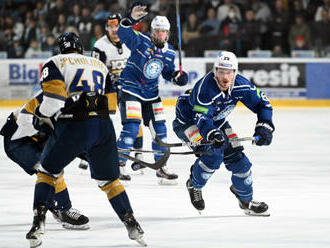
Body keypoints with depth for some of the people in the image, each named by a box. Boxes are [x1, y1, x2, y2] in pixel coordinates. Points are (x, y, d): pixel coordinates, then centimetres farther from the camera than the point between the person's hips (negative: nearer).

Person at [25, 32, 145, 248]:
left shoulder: (55, 63, 10)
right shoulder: (100, 66, 26)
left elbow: (54, 98, -6)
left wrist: (42, 116, 12)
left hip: (73, 127, -3)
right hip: (104, 128, 3)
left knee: (48, 172, 17)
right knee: (109, 180, 19)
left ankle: (38, 223, 5)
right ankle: (132, 224, 9)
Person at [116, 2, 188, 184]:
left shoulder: (169, 53, 2)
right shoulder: (141, 42, -14)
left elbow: (167, 72, 17)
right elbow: (123, 33, -30)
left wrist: (177, 76, -5)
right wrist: (131, 19, -49)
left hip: (151, 93, 6)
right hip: (130, 89, -6)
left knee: (160, 128, 7)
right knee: (131, 127, -16)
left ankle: (161, 167, 19)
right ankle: (118, 164, -8)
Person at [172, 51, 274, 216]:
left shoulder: (240, 85, -19)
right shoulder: (205, 88, -37)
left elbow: (262, 103, -9)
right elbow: (201, 118, -44)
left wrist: (264, 127, -24)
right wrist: (212, 134, -64)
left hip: (216, 122, 6)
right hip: (188, 120, -6)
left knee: (236, 157, 0)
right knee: (214, 153, -28)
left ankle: (246, 201, 18)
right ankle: (194, 185, -1)